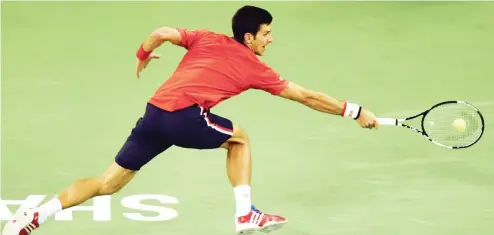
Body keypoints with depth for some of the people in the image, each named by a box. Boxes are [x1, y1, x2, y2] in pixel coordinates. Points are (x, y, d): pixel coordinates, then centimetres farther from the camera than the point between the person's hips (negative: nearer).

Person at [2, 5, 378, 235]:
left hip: (154, 112, 5)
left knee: (109, 183, 12)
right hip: (186, 117, -5)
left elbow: (161, 33, 9)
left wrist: (143, 55, 31)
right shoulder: (254, 67, 11)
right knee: (239, 139, 22)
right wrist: (353, 111, 24)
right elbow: (306, 97, 16)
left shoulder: (206, 39, 21)